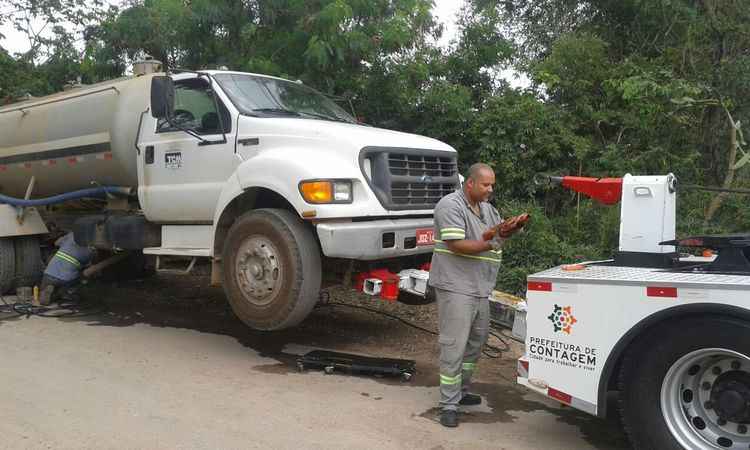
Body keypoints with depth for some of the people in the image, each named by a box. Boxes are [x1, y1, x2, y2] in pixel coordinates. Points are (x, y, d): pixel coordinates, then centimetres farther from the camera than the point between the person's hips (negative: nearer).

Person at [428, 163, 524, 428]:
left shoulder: (487, 208, 15)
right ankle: (448, 405, 3)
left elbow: (500, 234, 17)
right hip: (455, 288, -9)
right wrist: (487, 244, -17)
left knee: (476, 342, 18)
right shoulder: (450, 205, -12)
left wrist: (510, 230, -4)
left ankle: (461, 392, 33)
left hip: (480, 289, 9)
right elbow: (456, 245, -20)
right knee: (454, 347, -6)